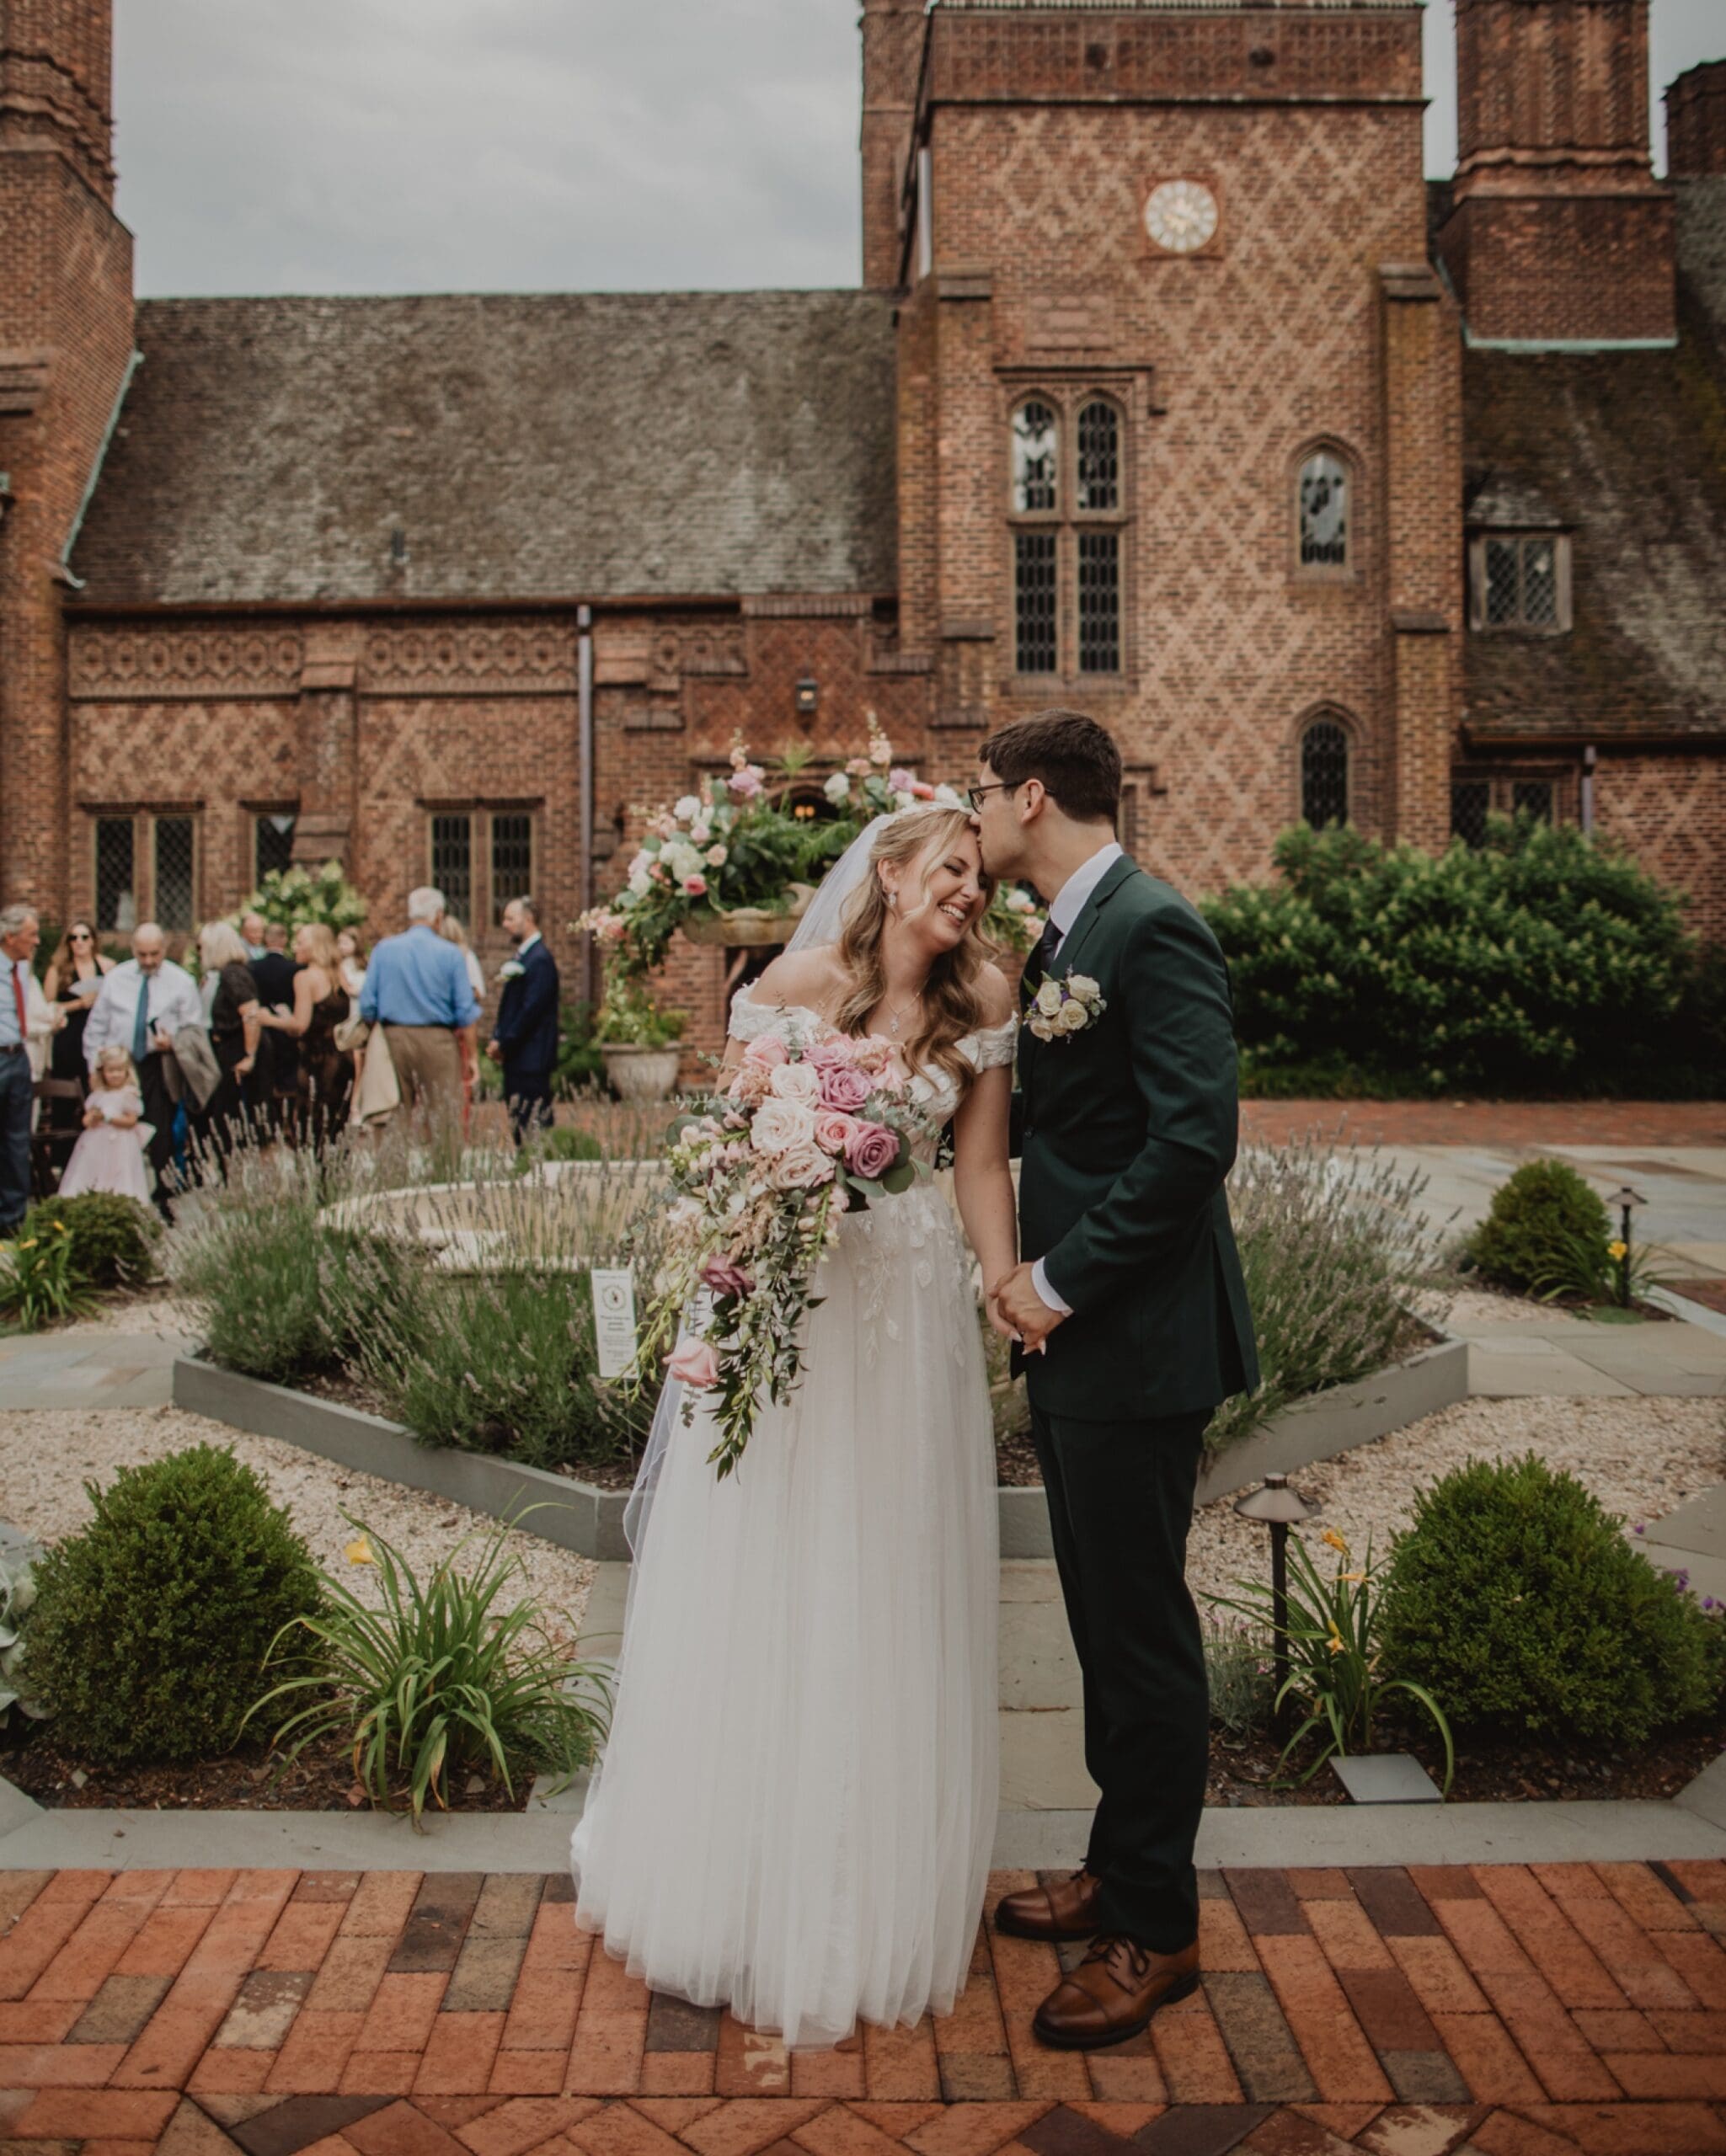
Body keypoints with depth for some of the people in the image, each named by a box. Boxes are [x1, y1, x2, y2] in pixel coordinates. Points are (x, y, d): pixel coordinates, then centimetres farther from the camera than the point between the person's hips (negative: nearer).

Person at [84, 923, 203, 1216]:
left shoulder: (181, 981, 1)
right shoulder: (115, 978, 8)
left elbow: (194, 1029, 2)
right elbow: (96, 1026, 13)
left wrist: (173, 1043, -17)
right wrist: (95, 1066, 8)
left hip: (161, 1067, -2)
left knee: (161, 1138, -5)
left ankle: (162, 1200, 4)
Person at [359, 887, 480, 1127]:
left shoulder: (384, 949, 3)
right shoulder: (450, 953, -3)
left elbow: (367, 1006, 3)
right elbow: (466, 1011, -3)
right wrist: (471, 1054, 5)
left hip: (394, 1038, 3)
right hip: (438, 1040, -3)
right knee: (444, 1117, -2)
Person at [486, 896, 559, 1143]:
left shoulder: (540, 960, -14)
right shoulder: (521, 957, 16)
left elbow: (532, 1010, -19)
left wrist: (504, 1043, -14)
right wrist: (497, 1039, 7)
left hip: (531, 1056, -10)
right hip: (516, 1057, 10)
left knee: (534, 1124, -8)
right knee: (518, 1124, 11)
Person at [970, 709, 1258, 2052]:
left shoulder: (1152, 930, -16)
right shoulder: (1058, 942, 14)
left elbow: (1194, 1137, -24)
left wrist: (1065, 1278, -18)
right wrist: (1023, 1261, 3)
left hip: (1135, 1342, -9)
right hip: (1071, 1335, 9)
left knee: (1142, 1630, 3)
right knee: (1106, 1620, 19)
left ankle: (1156, 1930, 18)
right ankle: (1121, 1868, 35)